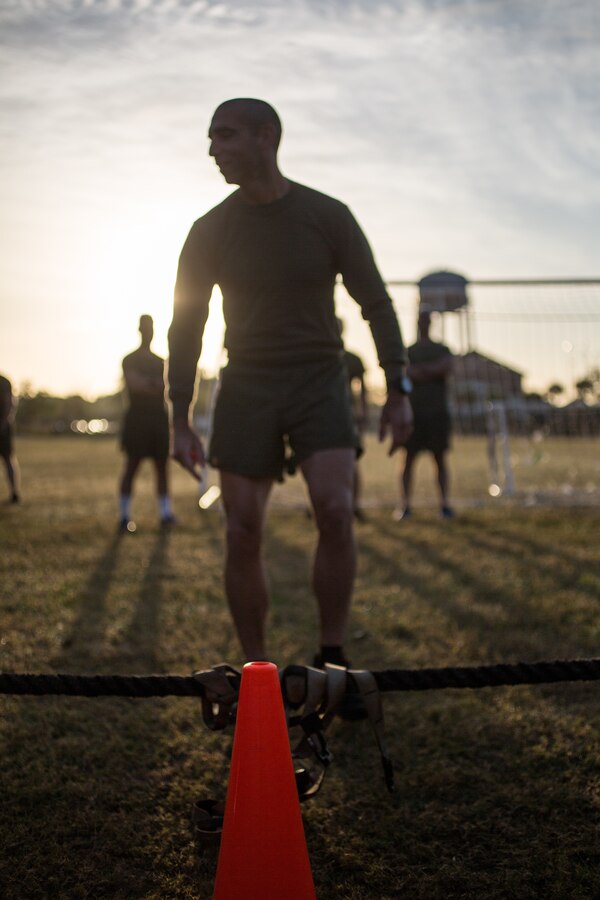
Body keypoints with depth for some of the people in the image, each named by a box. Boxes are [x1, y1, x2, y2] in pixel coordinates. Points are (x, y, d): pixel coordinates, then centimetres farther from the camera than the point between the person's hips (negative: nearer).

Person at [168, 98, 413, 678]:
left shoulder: (327, 216, -2)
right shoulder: (210, 231, 3)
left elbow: (376, 304, 3)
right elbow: (185, 326, 6)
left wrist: (398, 390, -4)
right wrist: (180, 420, 0)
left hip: (319, 383, -1)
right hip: (245, 390, 2)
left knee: (335, 511, -20)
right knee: (242, 534, -4)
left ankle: (332, 660, -5)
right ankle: (255, 670, 10)